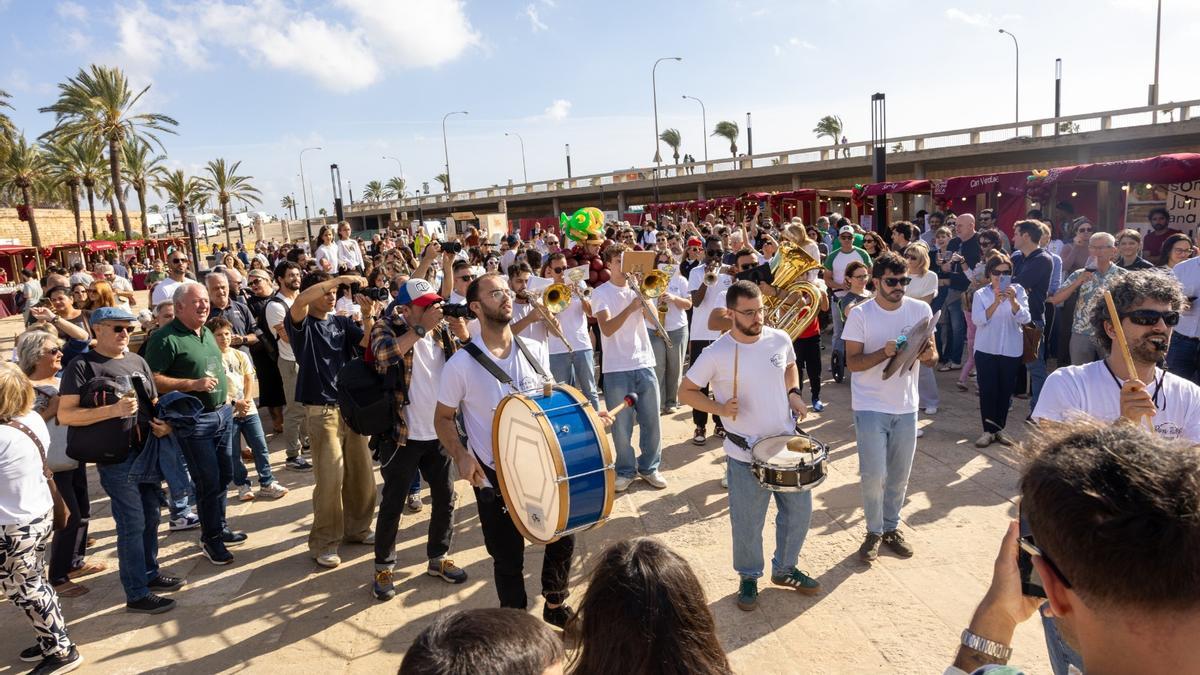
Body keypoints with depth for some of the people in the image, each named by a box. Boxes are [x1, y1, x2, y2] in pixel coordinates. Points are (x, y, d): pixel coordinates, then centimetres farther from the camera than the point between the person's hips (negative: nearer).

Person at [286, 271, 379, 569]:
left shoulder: (342, 322, 10)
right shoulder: (301, 323, -3)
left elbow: (368, 343, -3)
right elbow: (300, 300, -24)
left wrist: (368, 317, -19)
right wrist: (342, 278, -25)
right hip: (322, 410, -5)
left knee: (361, 474, 10)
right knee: (331, 479, -7)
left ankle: (357, 528, 28)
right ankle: (324, 543, 7)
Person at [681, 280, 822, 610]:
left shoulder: (780, 339, -5)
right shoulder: (716, 354, -18)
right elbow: (686, 391, -7)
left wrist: (794, 393, -1)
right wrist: (720, 408, -21)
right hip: (745, 455, -4)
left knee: (800, 511, 17)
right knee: (747, 524, 9)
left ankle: (785, 568, 42)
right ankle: (749, 577, 36)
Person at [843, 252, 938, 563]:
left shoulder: (921, 310, -1)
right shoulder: (860, 314, -9)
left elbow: (933, 357, 3)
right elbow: (852, 362, -11)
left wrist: (927, 354, -20)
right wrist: (884, 352, -26)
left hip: (906, 406, 3)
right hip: (871, 406, -3)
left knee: (900, 476, 13)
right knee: (874, 475, -3)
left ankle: (891, 527, 33)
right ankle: (874, 531, 19)